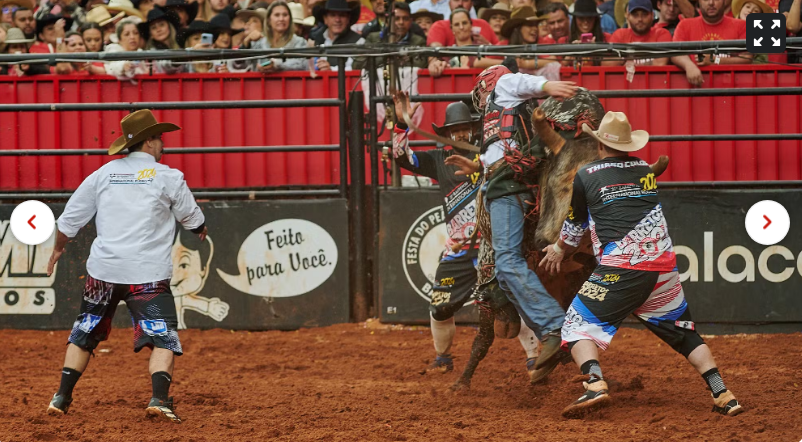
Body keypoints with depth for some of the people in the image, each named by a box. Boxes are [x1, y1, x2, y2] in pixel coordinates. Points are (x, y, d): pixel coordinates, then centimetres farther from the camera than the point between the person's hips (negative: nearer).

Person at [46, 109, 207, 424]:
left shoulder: (103, 174, 8)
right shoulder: (168, 177, -2)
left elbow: (70, 219, 13)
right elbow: (192, 219, 11)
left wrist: (58, 249, 31)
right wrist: (201, 230, 35)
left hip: (103, 271, 4)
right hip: (148, 275, -4)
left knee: (84, 334, 18)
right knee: (163, 338, -3)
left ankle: (62, 398, 18)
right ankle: (160, 398, -21)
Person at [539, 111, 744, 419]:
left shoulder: (585, 176, 5)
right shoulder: (646, 170, 17)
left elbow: (575, 226, 17)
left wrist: (560, 250, 38)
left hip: (619, 270, -4)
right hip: (664, 265, 4)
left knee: (578, 325, 4)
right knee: (683, 331, 19)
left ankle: (594, 384, -22)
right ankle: (722, 395, 8)